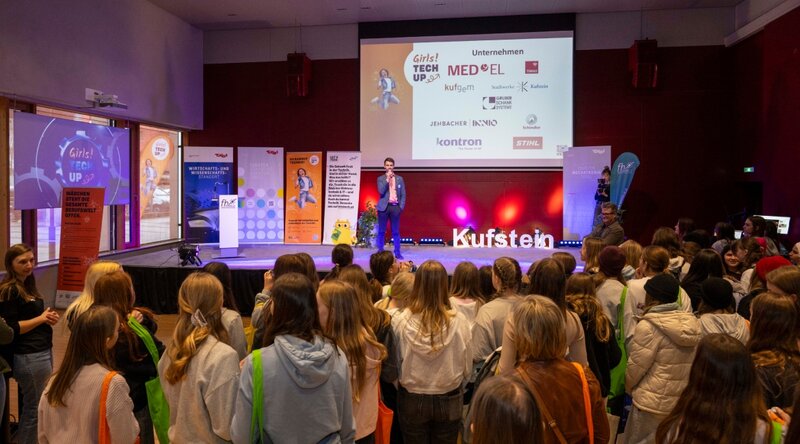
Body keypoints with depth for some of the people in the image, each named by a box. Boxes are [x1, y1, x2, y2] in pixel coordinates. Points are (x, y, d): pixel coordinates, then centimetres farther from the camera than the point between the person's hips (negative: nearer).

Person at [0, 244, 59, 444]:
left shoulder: (27, 285, 12)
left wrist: (48, 317, 2)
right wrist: (40, 319, -16)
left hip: (42, 351, 9)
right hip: (29, 357, -9)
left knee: (31, 407, 16)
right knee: (36, 409, 0)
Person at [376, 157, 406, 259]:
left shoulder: (399, 179, 9)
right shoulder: (380, 179, 5)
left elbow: (403, 194, 9)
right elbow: (381, 191, -11)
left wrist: (401, 207, -1)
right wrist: (387, 179, -12)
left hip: (395, 207, 1)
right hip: (384, 207, -1)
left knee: (396, 231, 3)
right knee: (381, 231, 3)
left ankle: (397, 252, 8)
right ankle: (380, 252, 11)